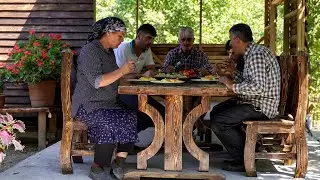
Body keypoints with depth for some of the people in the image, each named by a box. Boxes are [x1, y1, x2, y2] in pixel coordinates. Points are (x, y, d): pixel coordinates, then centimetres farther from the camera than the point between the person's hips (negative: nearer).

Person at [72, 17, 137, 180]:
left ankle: (118, 164, -10)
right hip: (89, 105, -8)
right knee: (112, 124, -31)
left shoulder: (109, 52, 16)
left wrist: (130, 73, 9)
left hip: (109, 103, 8)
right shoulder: (90, 51, -13)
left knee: (132, 118, -17)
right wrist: (122, 71, -22)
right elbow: (96, 82, -23)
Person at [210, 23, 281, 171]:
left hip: (260, 107, -11)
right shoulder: (252, 53, 13)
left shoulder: (257, 55, -21)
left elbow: (259, 87, -30)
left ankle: (244, 160, -5)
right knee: (216, 112, 19)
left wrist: (233, 86, -22)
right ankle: (247, 150, 19)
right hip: (254, 102, 11)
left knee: (217, 122, -18)